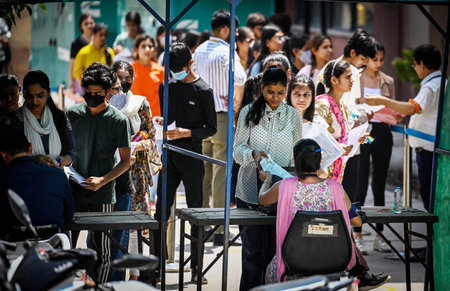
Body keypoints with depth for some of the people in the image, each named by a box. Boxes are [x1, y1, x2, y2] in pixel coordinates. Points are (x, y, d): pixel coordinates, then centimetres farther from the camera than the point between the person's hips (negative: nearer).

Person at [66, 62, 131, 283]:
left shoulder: (118, 120, -5)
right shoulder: (73, 114, 4)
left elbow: (126, 161, -2)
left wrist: (102, 180, -16)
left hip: (102, 194, -2)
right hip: (74, 191, 3)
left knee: (101, 248, 3)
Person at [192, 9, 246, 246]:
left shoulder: (199, 51, 11)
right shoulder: (226, 52, -13)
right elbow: (239, 78, -25)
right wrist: (237, 101, -9)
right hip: (221, 117, -7)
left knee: (203, 172, 13)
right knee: (221, 173, -4)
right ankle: (219, 229, -3)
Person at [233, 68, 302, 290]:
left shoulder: (293, 116, 8)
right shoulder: (249, 113, 3)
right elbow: (237, 150, 1)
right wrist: (253, 154, -20)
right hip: (250, 191, -1)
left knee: (273, 249, 1)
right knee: (253, 249, -3)